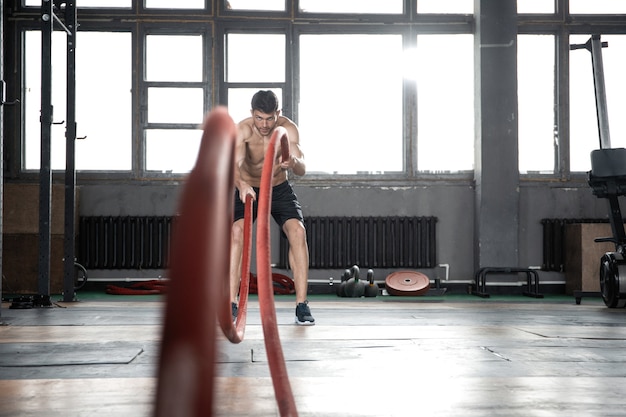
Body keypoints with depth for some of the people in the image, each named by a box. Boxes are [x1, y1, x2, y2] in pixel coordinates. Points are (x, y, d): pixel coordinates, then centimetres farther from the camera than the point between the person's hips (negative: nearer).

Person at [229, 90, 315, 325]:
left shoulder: (288, 129, -21)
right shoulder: (242, 130, -26)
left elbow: (302, 170, -30)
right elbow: (235, 163, -42)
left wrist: (293, 163, -54)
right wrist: (241, 185, -64)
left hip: (280, 189, 1)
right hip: (248, 189, -1)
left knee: (298, 231, -20)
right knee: (237, 231, -25)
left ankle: (302, 305, -15)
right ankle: (231, 304, -20)